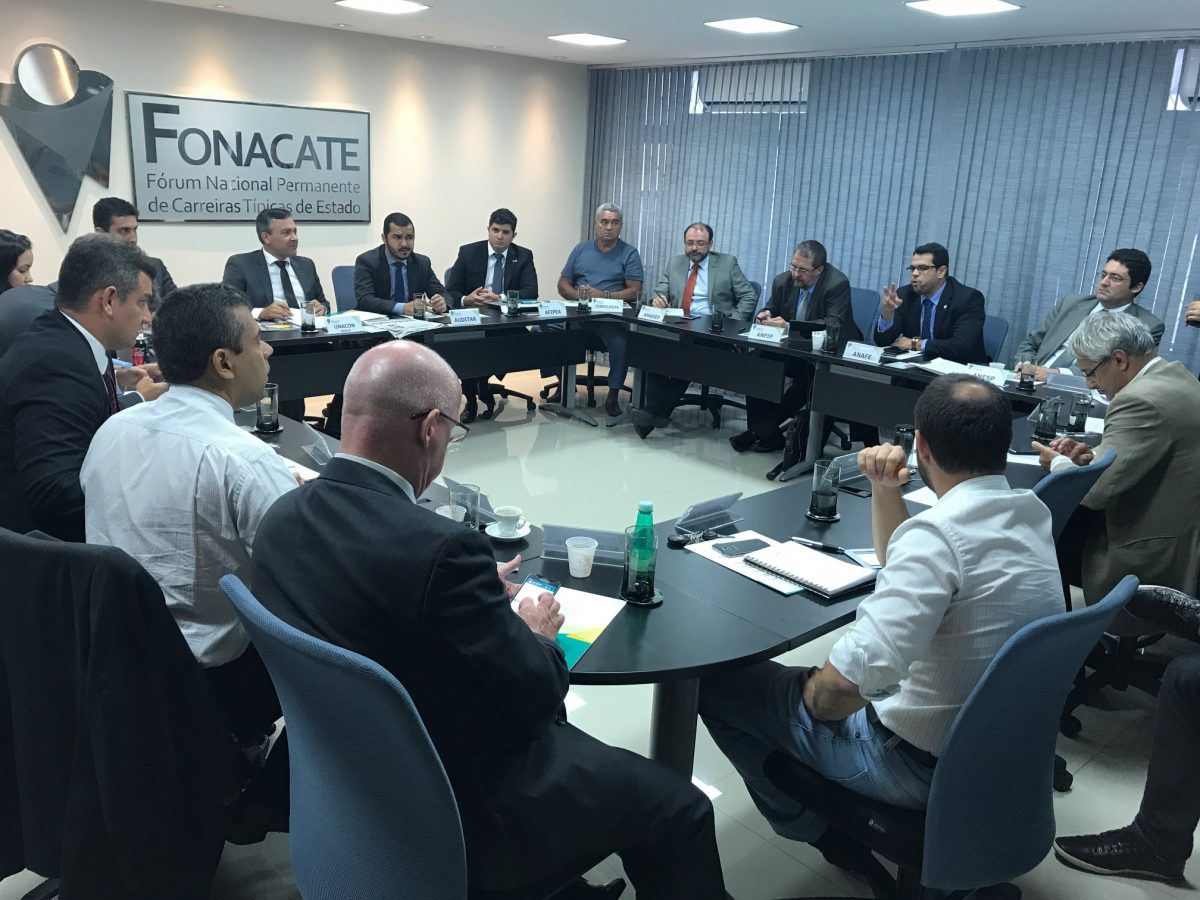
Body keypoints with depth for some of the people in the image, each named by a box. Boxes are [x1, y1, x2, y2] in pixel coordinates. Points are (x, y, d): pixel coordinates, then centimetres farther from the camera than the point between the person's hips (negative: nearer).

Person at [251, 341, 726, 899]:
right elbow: (537, 694, -21)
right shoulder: (439, 547, -32)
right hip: (456, 815, -8)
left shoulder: (283, 517, -7)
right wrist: (537, 635, 0)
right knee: (676, 807, 7)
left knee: (559, 731, 31)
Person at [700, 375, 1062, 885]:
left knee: (716, 677, 2)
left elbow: (846, 683, -36)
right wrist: (884, 490, 1)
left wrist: (814, 693, -13)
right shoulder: (1033, 514, 0)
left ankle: (819, 828, 19)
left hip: (923, 761, -9)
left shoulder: (939, 530, -28)